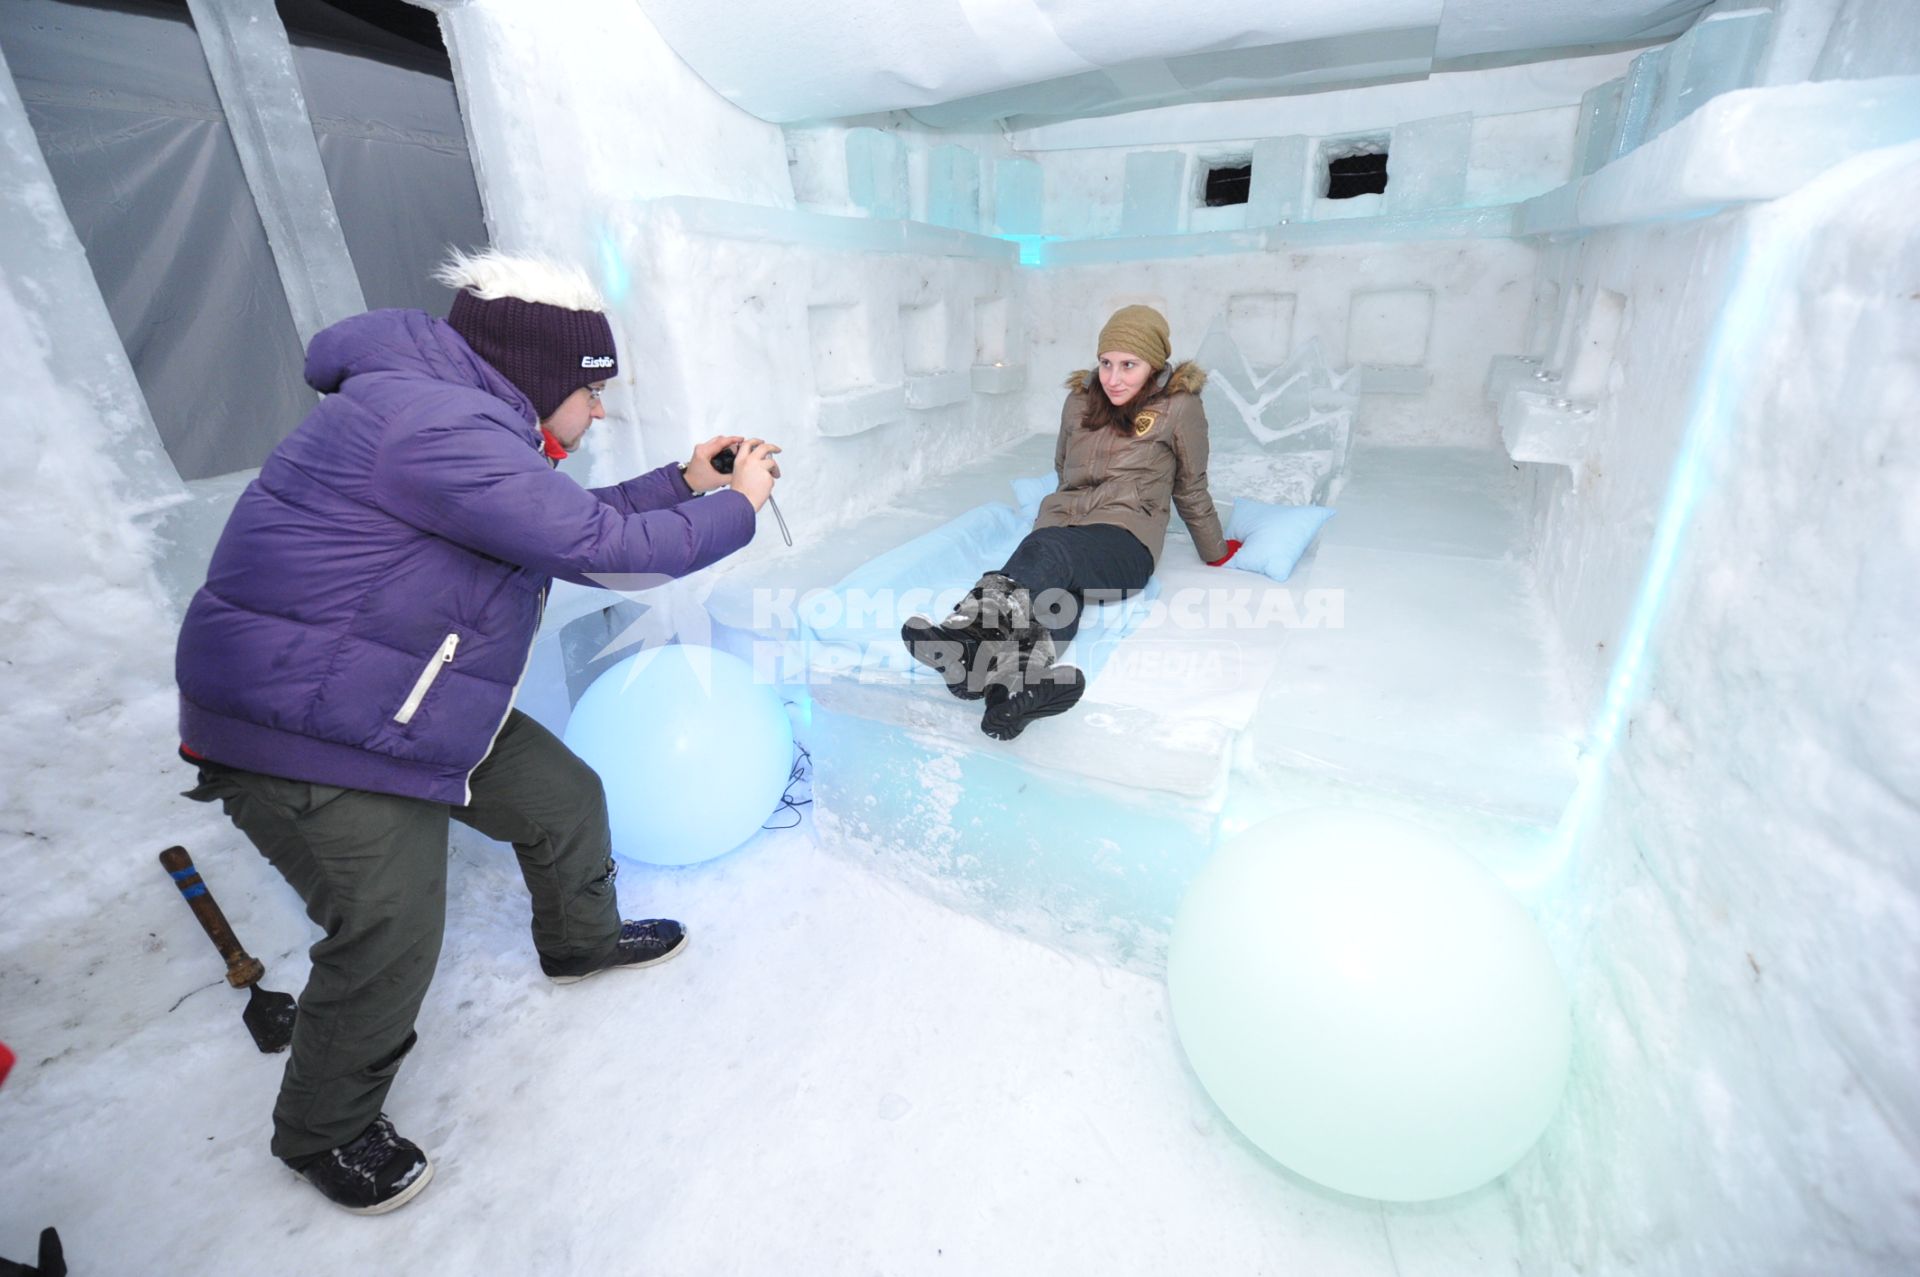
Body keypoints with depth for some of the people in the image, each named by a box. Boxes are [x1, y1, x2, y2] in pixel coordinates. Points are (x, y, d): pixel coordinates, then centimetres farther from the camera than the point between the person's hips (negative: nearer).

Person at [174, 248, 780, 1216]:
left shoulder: (468, 424, 7)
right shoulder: (437, 423, -27)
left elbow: (575, 520, 13)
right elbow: (601, 546, -29)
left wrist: (684, 482, 6)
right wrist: (736, 509, -15)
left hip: (415, 709, 10)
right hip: (305, 736, -10)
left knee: (565, 801, 13)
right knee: (391, 941, -1)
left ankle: (580, 940, 42)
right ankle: (325, 1132, 29)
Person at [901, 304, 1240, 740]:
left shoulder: (1179, 407, 6)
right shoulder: (1080, 400, 17)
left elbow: (1191, 491, 16)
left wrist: (1216, 552, 25)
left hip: (1126, 540, -4)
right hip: (1059, 524, 4)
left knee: (1050, 551, -39)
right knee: (1058, 582, -35)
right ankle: (1025, 677, -67)